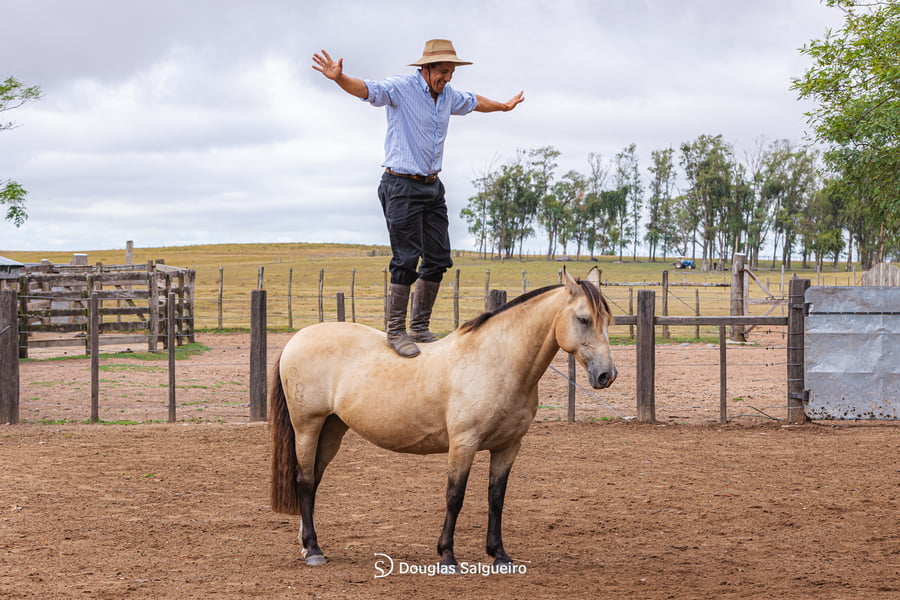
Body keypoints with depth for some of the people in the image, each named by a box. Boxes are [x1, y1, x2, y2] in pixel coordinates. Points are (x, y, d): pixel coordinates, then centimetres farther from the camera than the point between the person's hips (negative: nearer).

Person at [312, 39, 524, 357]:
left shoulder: (448, 95, 10)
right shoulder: (401, 88, -12)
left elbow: (473, 102, 32)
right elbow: (368, 89, -29)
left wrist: (504, 106, 48)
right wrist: (339, 78, -49)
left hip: (432, 186, 8)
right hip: (401, 186, -8)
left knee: (438, 259, 8)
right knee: (407, 260, -12)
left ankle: (420, 328, 20)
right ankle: (395, 331, -3)